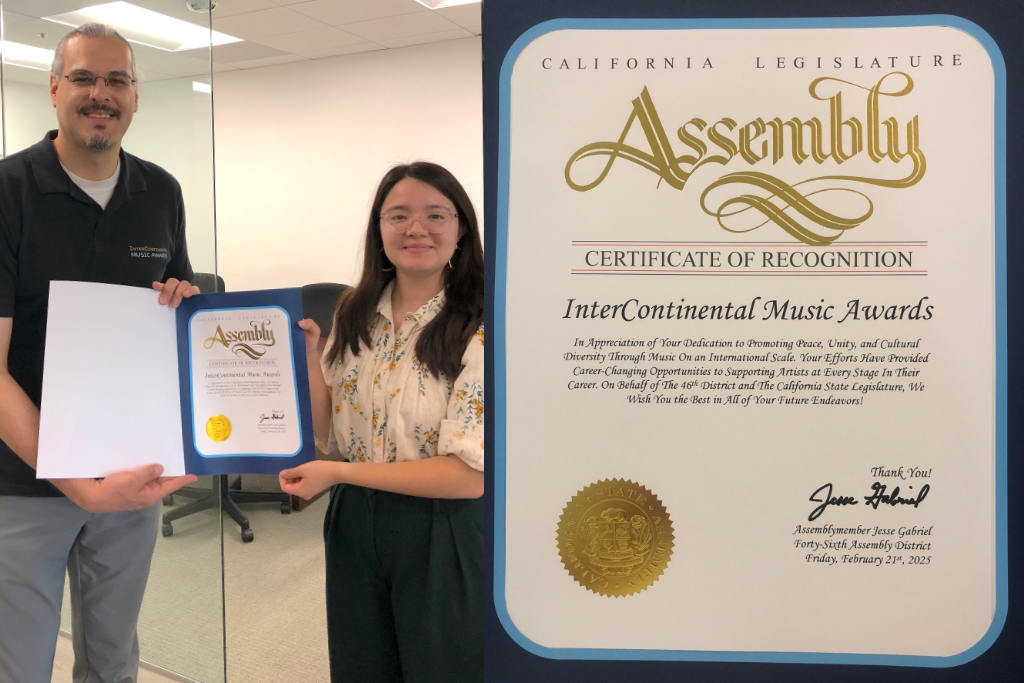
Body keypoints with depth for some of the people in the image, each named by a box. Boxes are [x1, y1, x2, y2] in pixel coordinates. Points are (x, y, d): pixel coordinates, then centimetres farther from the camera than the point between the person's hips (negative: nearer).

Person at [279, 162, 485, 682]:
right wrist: (306, 356, -9)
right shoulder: (355, 314, 1)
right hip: (354, 523, 5)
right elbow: (327, 432, 4)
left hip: (440, 535, -5)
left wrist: (338, 472, -19)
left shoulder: (479, 330, -17)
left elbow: (470, 473, -21)